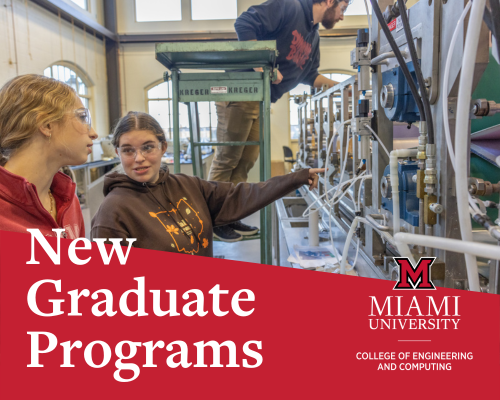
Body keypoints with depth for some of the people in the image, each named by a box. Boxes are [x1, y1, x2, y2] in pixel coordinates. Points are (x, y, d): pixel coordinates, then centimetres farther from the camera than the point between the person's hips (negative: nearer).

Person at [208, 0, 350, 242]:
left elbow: (309, 76, 27)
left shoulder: (313, 38, 20)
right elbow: (244, 24, -17)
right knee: (227, 158, -3)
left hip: (261, 102, 9)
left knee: (246, 162, 9)